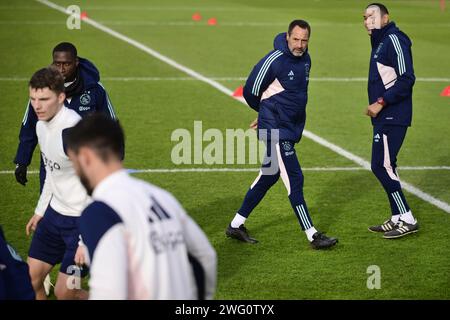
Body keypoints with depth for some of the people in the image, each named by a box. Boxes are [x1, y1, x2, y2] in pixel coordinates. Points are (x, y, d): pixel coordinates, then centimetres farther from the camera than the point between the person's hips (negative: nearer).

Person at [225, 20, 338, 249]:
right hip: (276, 130, -8)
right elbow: (251, 92, -9)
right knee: (294, 179, -9)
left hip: (291, 128, 9)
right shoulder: (274, 60, -18)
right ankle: (313, 236, -6)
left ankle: (236, 225, 25)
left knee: (268, 177, 14)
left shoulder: (305, 59, 7)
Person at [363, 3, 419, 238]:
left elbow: (406, 79, -20)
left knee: (381, 166, -10)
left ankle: (407, 220, -4)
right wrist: (376, 106, 12)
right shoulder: (380, 42, 17)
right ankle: (398, 218, 17)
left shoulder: (394, 40, -13)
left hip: (392, 117, -10)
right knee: (384, 167, 12)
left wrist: (381, 103, -19)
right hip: (384, 117, 10)